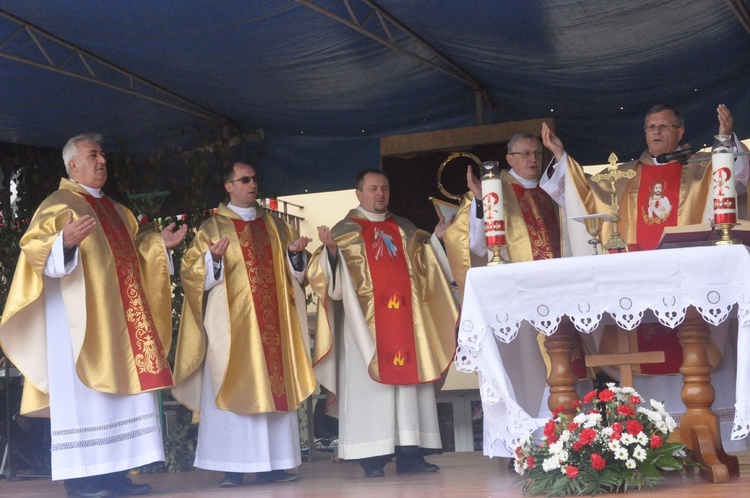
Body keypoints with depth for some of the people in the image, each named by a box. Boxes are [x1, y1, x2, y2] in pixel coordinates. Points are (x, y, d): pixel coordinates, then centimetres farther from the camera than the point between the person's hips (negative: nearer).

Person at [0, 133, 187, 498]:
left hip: (118, 318, 8)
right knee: (84, 394, -10)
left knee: (123, 392, 4)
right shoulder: (58, 205, -2)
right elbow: (36, 249, -14)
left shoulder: (116, 211, 21)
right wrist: (65, 241, -33)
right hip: (81, 318, -8)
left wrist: (159, 244, 15)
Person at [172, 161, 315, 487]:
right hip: (232, 323, -4)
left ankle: (271, 464, 6)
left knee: (275, 387, 2)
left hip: (272, 322, 4)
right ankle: (231, 467, -4)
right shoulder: (214, 226, 2)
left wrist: (295, 252, -2)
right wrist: (213, 258, -23)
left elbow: (291, 271, 18)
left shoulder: (274, 225, 15)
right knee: (234, 390, -7)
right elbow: (192, 272, -4)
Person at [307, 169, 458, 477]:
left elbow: (423, 266, 20)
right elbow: (333, 273, -5)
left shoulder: (404, 229, 18)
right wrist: (331, 249, -24)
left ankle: (409, 454, 3)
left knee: (408, 378, 1)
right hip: (366, 321, -4)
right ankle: (372, 457, -6)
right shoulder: (345, 230, 5)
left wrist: (436, 239, 6)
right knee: (370, 382, -6)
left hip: (404, 319, 4)